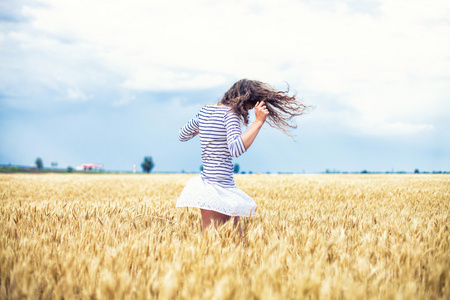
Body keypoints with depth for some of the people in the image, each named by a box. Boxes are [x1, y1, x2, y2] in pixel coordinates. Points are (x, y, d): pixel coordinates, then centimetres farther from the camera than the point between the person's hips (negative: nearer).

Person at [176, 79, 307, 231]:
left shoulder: (204, 111, 13)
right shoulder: (230, 114, -11)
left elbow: (182, 135, 26)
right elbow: (236, 148, -26)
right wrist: (258, 122, -21)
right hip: (218, 190, -9)